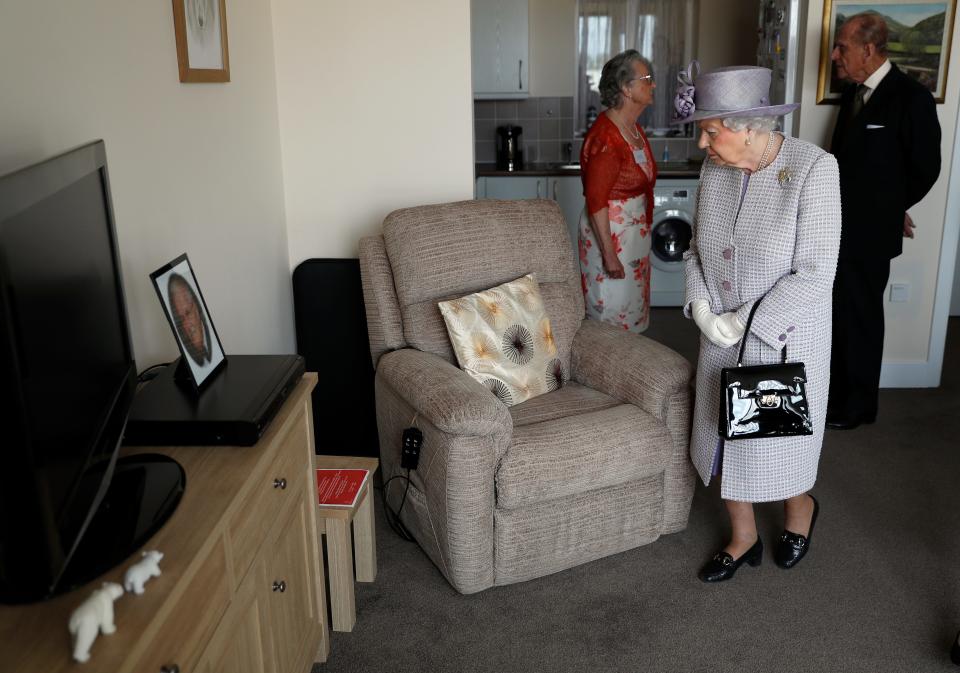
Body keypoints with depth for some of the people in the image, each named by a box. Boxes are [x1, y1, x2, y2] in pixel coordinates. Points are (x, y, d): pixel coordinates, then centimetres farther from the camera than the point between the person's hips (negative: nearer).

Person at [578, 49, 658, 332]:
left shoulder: (633, 129, 7)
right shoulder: (606, 137, -23)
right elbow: (595, 201, -24)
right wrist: (609, 254, -23)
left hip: (635, 232, 9)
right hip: (609, 235, -9)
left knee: (631, 308, 18)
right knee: (612, 313, 2)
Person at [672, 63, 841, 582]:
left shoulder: (813, 169, -21)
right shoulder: (715, 167, -4)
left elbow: (813, 273, -22)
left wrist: (746, 323, -22)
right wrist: (701, 307, -9)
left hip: (785, 337, -5)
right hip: (723, 335, 5)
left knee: (779, 437, 12)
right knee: (723, 436, 14)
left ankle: (800, 509, 46)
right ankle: (743, 538, 37)